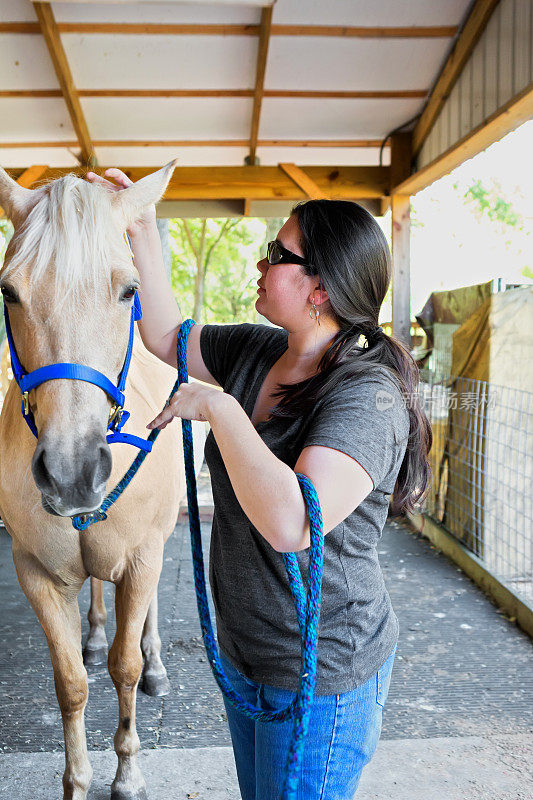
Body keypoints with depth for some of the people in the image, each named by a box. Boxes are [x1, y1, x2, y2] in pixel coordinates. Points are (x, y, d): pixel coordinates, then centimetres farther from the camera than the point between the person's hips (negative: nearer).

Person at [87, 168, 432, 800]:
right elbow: (167, 337, 11)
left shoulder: (369, 396, -28)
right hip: (243, 651, 8)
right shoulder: (255, 352, -3)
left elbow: (293, 525, -42)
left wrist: (219, 406, -33)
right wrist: (144, 236, 1)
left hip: (322, 673, -8)